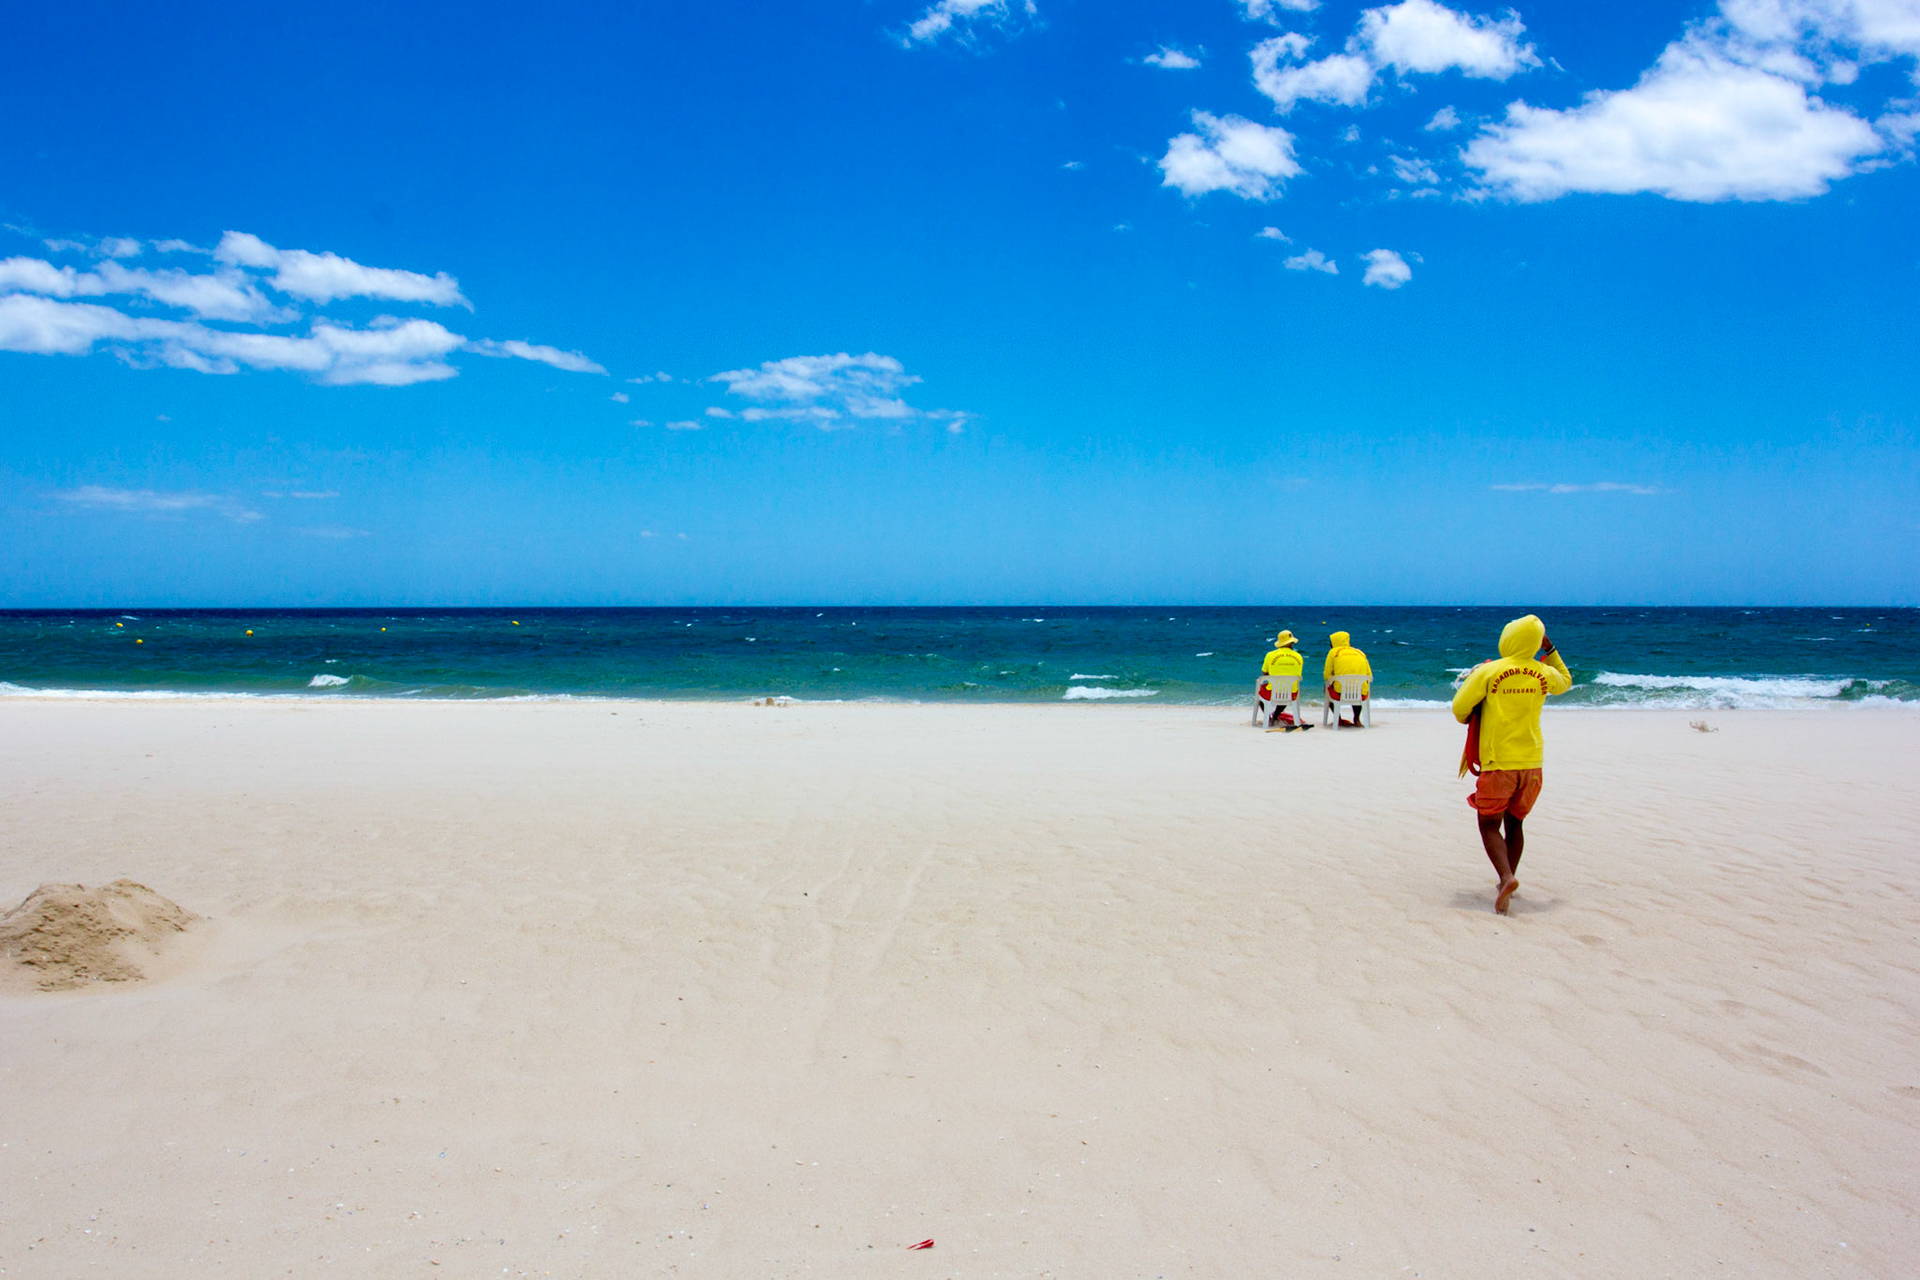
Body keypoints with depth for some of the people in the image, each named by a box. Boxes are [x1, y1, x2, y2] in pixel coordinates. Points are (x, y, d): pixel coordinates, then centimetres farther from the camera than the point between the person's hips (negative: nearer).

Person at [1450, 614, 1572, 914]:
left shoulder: (1488, 671, -11)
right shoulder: (1544, 673, 1)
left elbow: (1459, 708, -6)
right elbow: (1566, 682, 26)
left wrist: (1469, 721, 16)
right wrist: (1550, 650, 27)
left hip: (1498, 762, -4)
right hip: (1531, 761, 4)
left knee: (1490, 824, 1)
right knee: (1514, 824, 17)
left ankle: (1506, 876, -20)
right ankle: (1507, 881, 22)